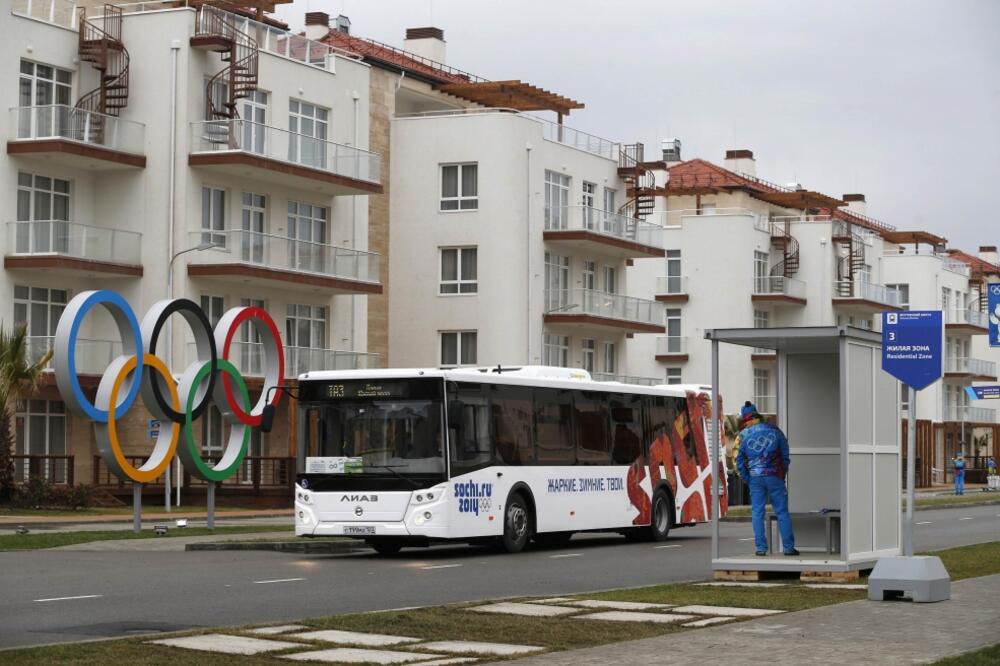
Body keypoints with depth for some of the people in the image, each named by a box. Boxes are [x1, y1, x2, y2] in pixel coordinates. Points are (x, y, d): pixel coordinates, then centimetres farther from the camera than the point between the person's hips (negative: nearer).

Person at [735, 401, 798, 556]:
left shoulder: (744, 434, 1)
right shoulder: (774, 430, 3)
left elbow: (739, 460, 1)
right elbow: (785, 455, 6)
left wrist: (747, 478, 10)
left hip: (755, 478, 0)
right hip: (774, 476, 0)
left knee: (757, 513, 6)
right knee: (782, 512, 3)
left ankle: (761, 548, 2)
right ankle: (788, 547, 2)